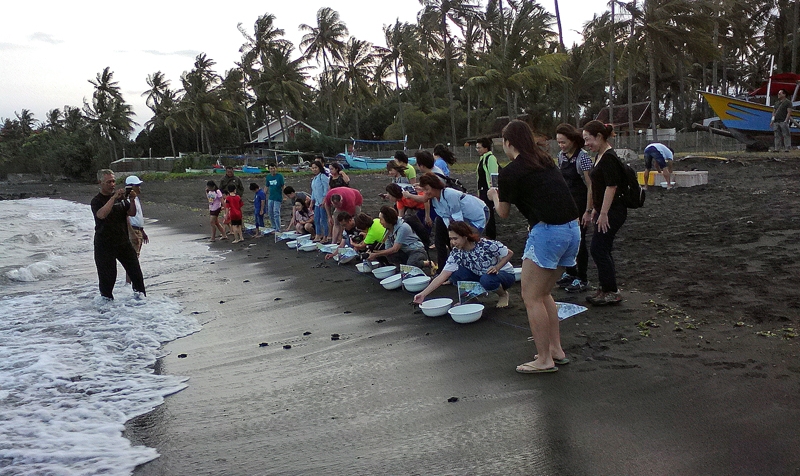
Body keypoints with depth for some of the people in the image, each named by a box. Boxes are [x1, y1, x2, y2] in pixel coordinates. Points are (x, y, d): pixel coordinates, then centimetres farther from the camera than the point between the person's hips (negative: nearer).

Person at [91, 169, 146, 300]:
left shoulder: (121, 197, 7)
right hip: (104, 244, -4)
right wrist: (114, 198, -30)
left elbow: (132, 213, 3)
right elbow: (101, 215, -27)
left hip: (123, 241, 4)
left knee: (135, 269, 5)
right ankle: (106, 298, 17)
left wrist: (132, 200, -15)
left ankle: (140, 293, 18)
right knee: (107, 274, 0)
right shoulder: (97, 200, -8)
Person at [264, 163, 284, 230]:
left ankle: (278, 229, -2)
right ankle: (274, 227, 25)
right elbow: (267, 187, 14)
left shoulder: (280, 176, -6)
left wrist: (283, 197, -7)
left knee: (276, 213, -8)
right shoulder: (268, 177, 8)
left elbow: (283, 187, -4)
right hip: (271, 198, 6)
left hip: (278, 198, -6)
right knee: (270, 213, 11)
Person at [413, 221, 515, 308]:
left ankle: (503, 295, -5)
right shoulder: (456, 254, -16)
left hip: (505, 274, -3)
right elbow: (442, 276, -20)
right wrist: (423, 294, -28)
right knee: (456, 274, -21)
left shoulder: (486, 245, -28)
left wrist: (497, 267, -31)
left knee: (487, 280, -38)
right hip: (480, 276, 3)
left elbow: (509, 253, -15)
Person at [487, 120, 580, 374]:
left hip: (548, 232, -8)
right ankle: (556, 350, 25)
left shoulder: (510, 172, -6)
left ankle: (544, 359, 6)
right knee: (543, 294, 20)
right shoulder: (546, 161, 15)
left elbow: (503, 213, 6)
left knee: (531, 297, 3)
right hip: (572, 229, 8)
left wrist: (494, 195, 24)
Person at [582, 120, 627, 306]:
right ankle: (606, 289, 20)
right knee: (603, 250, 12)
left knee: (598, 249, -7)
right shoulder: (600, 157, 14)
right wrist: (592, 210, 23)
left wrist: (603, 214, -23)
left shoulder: (609, 158, -17)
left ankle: (611, 292, 1)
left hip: (612, 212, -10)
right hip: (604, 211, 10)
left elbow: (611, 187, -22)